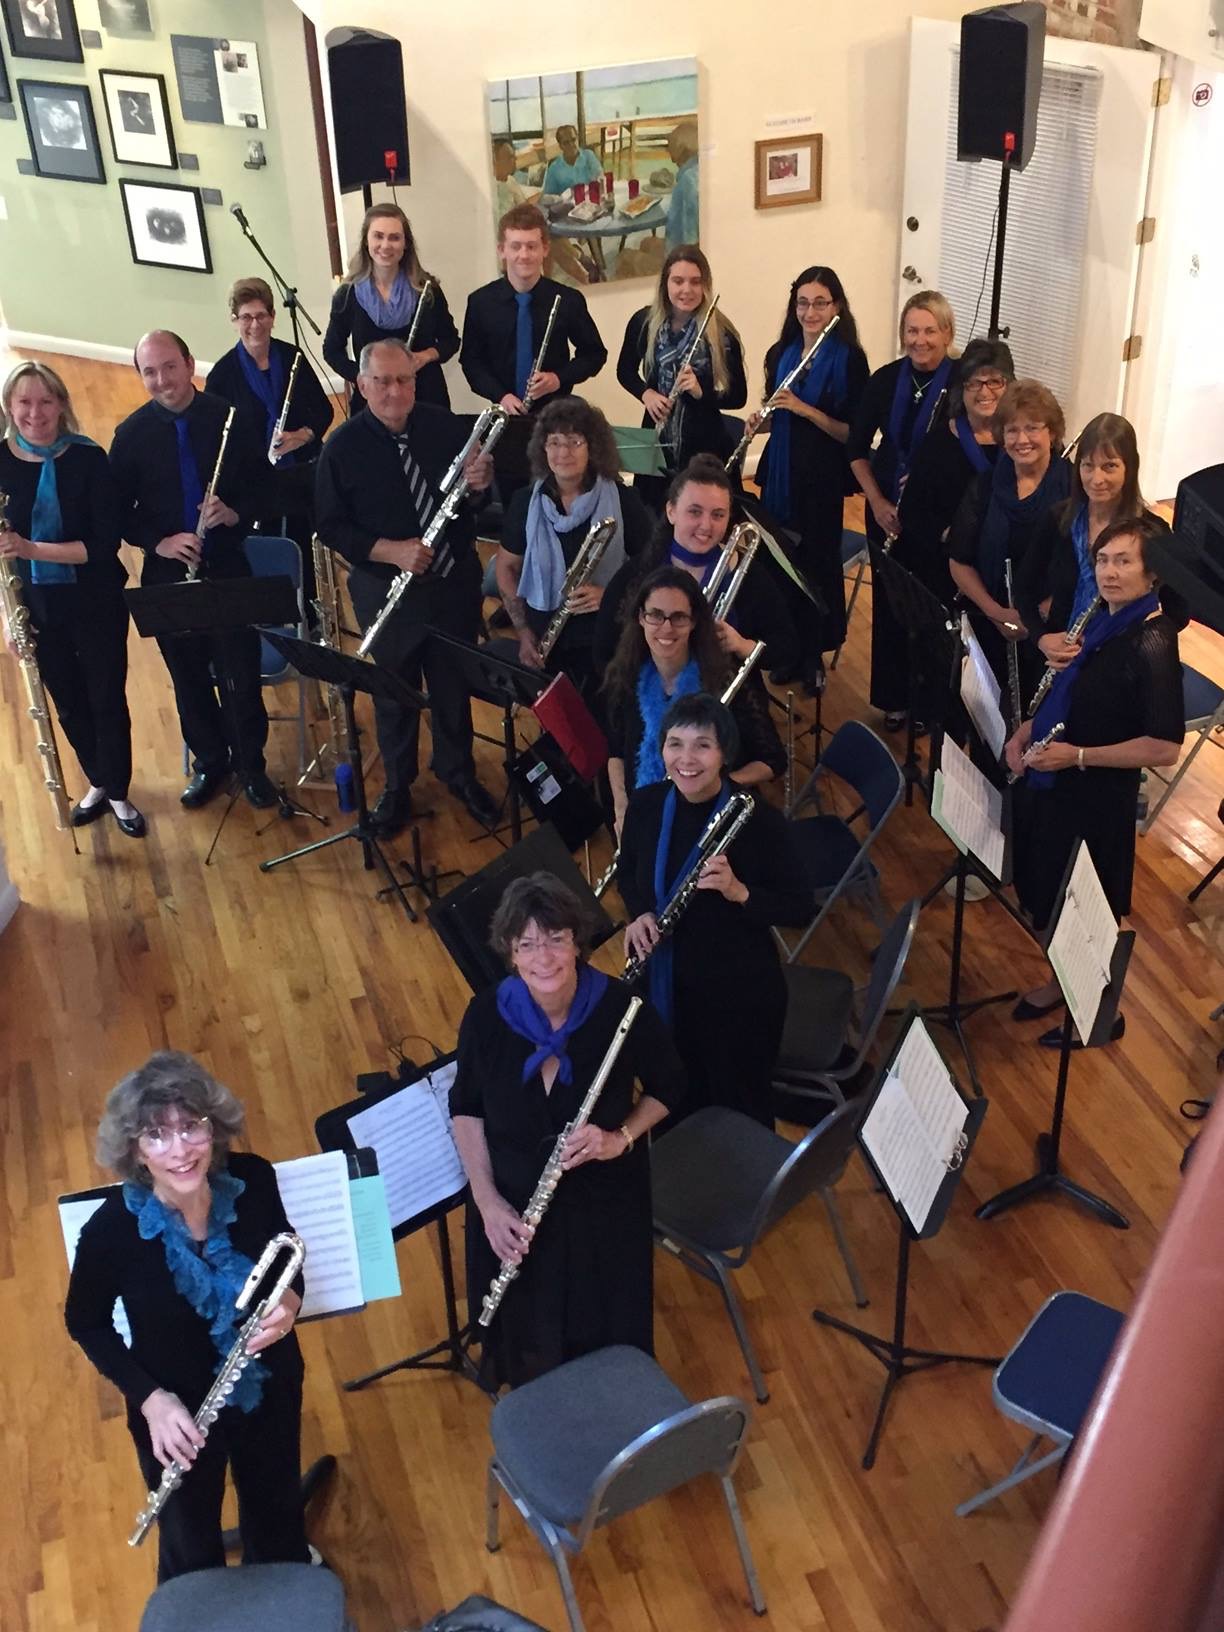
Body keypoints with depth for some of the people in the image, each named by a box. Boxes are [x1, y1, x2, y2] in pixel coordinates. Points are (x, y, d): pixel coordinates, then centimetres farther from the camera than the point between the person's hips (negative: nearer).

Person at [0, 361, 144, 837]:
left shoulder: (88, 459, -13)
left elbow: (105, 543, -18)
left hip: (96, 602, -2)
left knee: (107, 699, 9)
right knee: (69, 704, 17)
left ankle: (117, 793, 29)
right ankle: (97, 783, 39)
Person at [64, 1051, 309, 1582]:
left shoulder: (253, 1180, -23)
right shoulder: (110, 1231, -30)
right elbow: (85, 1324, -11)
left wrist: (290, 1300, -24)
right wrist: (150, 1398, -21)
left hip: (271, 1390, 3)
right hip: (177, 1414, -3)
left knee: (278, 1515, 31)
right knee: (192, 1550, 25)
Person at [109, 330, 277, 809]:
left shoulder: (231, 420, -5)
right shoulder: (131, 434, -3)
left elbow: (261, 486, 0)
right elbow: (119, 511, 0)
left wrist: (236, 513, -20)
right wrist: (158, 541, -16)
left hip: (227, 568, -1)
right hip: (167, 575, 1)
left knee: (241, 672, 4)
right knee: (189, 676, 12)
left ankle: (250, 763, 23)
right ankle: (209, 761, 31)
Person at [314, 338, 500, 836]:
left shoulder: (447, 426, -4)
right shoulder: (343, 448, -10)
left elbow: (483, 496, 4)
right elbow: (331, 527, -8)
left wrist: (482, 482, -21)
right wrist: (392, 550, -22)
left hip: (455, 582, 2)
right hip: (386, 591, -1)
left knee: (454, 684, 16)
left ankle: (458, 772, 39)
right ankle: (397, 786, 34)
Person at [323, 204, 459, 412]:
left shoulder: (427, 289, -3)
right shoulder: (348, 295, -3)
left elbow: (451, 340, 8)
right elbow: (332, 351, 5)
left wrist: (427, 355, -13)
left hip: (428, 396, 0)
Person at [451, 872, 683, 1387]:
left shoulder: (623, 1010, -23)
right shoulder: (486, 1015, -19)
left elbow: (668, 1088, -5)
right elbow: (466, 1109, -3)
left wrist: (621, 1138, -22)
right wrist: (486, 1200, -13)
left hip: (606, 1202, -1)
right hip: (511, 1197, 1)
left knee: (604, 1326, 19)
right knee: (523, 1324, 22)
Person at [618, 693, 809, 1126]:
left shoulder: (759, 819, -20)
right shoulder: (645, 806, -7)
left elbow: (800, 908, -13)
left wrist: (738, 892, -30)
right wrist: (638, 914, -9)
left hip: (740, 993, -4)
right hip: (662, 987, 4)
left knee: (739, 1113, 13)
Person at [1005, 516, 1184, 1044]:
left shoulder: (1152, 644, -24)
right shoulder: (1101, 617, 1)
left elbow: (1164, 747, -26)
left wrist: (1078, 756, -23)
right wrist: (1028, 730, 0)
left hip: (1097, 796, -8)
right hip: (1050, 778, 8)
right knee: (1041, 894, 22)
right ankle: (1063, 981, 46)